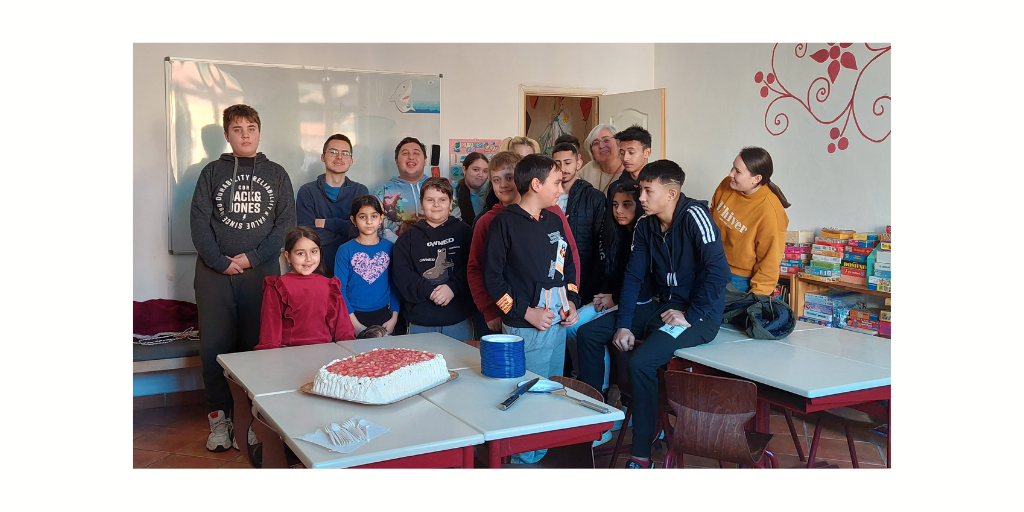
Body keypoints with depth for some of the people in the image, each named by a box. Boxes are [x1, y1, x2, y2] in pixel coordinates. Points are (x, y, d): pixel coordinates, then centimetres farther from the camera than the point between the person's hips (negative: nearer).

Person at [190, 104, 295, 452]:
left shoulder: (276, 174, 10)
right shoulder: (212, 172, 10)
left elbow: (286, 222, 2)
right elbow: (198, 221, 2)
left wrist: (254, 257, -9)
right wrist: (219, 261, -10)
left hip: (262, 270, 0)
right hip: (215, 272, 0)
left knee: (257, 344, -1)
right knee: (214, 346, 0)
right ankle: (219, 417, 10)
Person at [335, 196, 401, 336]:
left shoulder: (389, 248, 3)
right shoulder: (346, 250, -4)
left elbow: (395, 286, 6)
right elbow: (339, 290, -5)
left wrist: (394, 318, -2)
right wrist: (355, 323, -11)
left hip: (383, 314, 2)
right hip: (355, 316, -2)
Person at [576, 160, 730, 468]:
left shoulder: (694, 217, -17)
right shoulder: (645, 225, 4)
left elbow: (718, 273, -24)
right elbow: (633, 277, 4)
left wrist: (691, 316, -22)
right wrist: (624, 325, -5)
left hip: (699, 316, -8)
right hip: (660, 307, 8)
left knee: (640, 361, -30)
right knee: (588, 333, 1)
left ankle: (641, 456, -17)